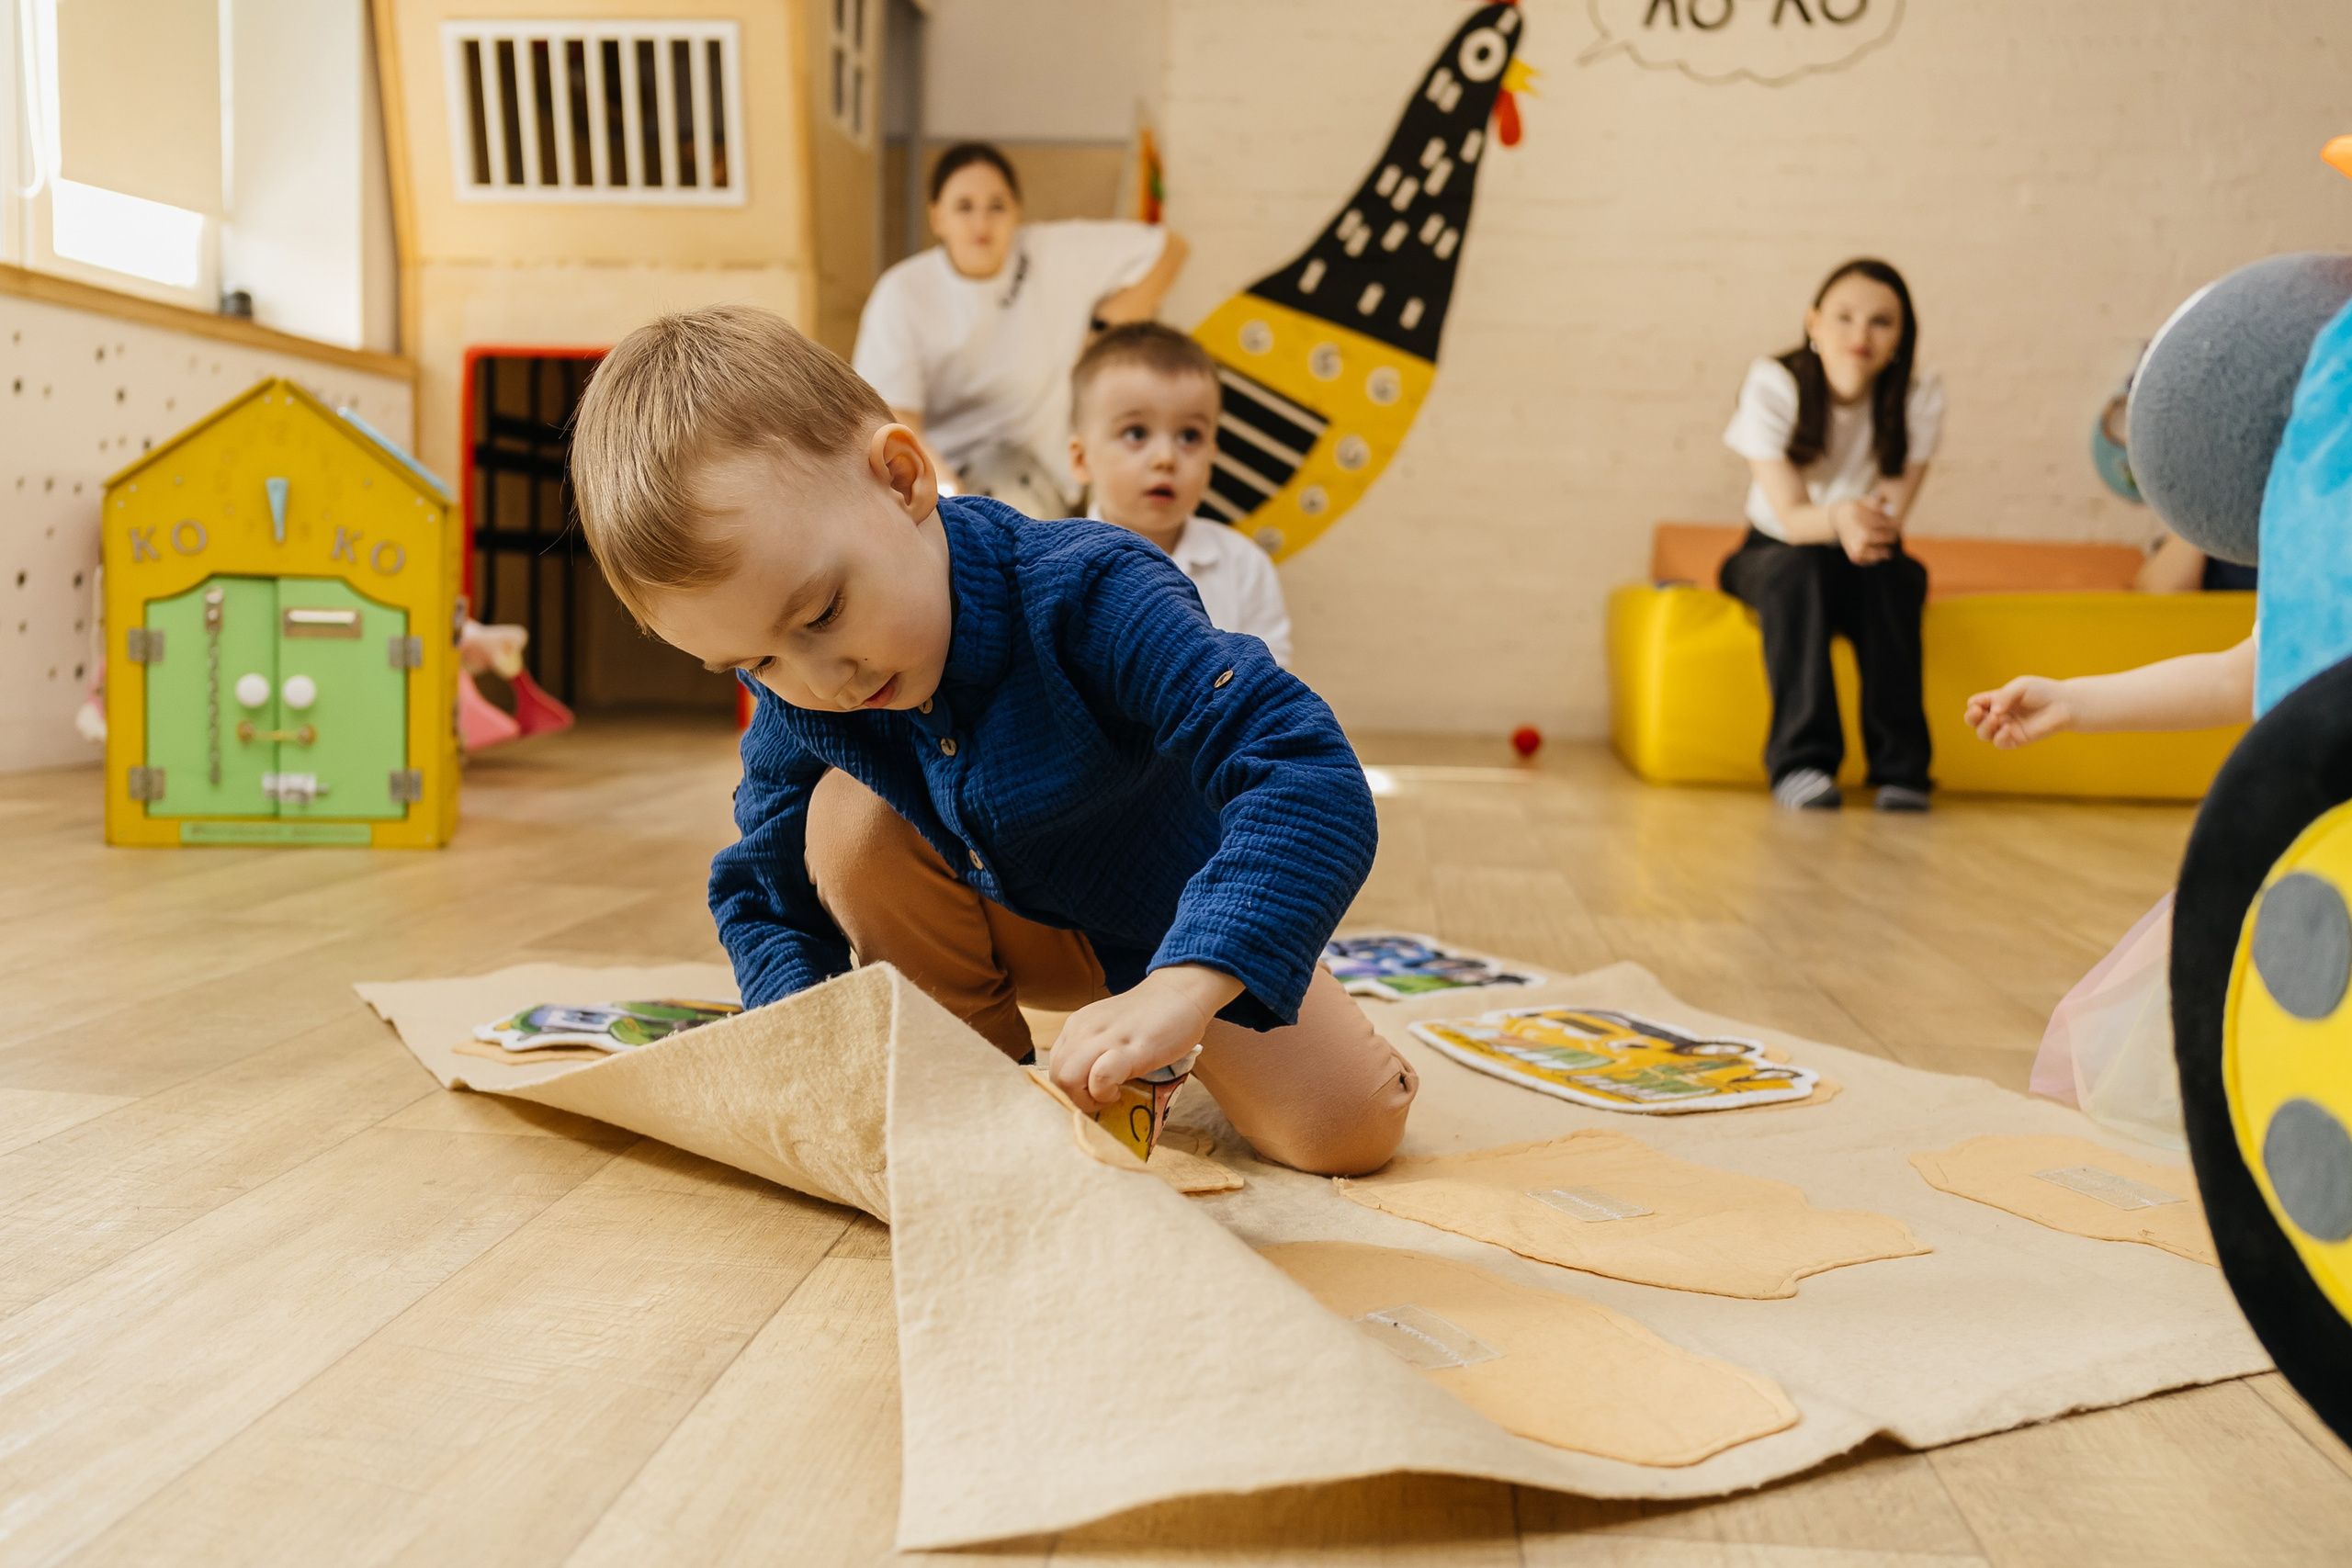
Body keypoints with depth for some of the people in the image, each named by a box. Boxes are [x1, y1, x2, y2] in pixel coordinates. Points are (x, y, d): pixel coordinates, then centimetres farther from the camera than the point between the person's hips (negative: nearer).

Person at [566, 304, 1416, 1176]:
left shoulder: (1086, 598, -37)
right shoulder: (795, 705, -20)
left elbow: (1313, 776, -46)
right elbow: (761, 899, -7)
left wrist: (1180, 989, -58)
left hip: (1184, 938, -3)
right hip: (1009, 928, 3)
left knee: (1350, 1130, -17)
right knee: (845, 817, -24)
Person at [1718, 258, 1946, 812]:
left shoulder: (1921, 395, -14)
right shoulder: (1772, 385, -18)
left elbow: (1892, 514, -19)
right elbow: (1790, 516, -25)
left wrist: (1871, 526, -42)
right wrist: (1840, 518, -47)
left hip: (1869, 563, 1)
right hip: (1775, 554, -1)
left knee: (1888, 573, -32)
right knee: (1801, 568, -34)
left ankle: (1900, 766, -29)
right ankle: (1801, 760, -36)